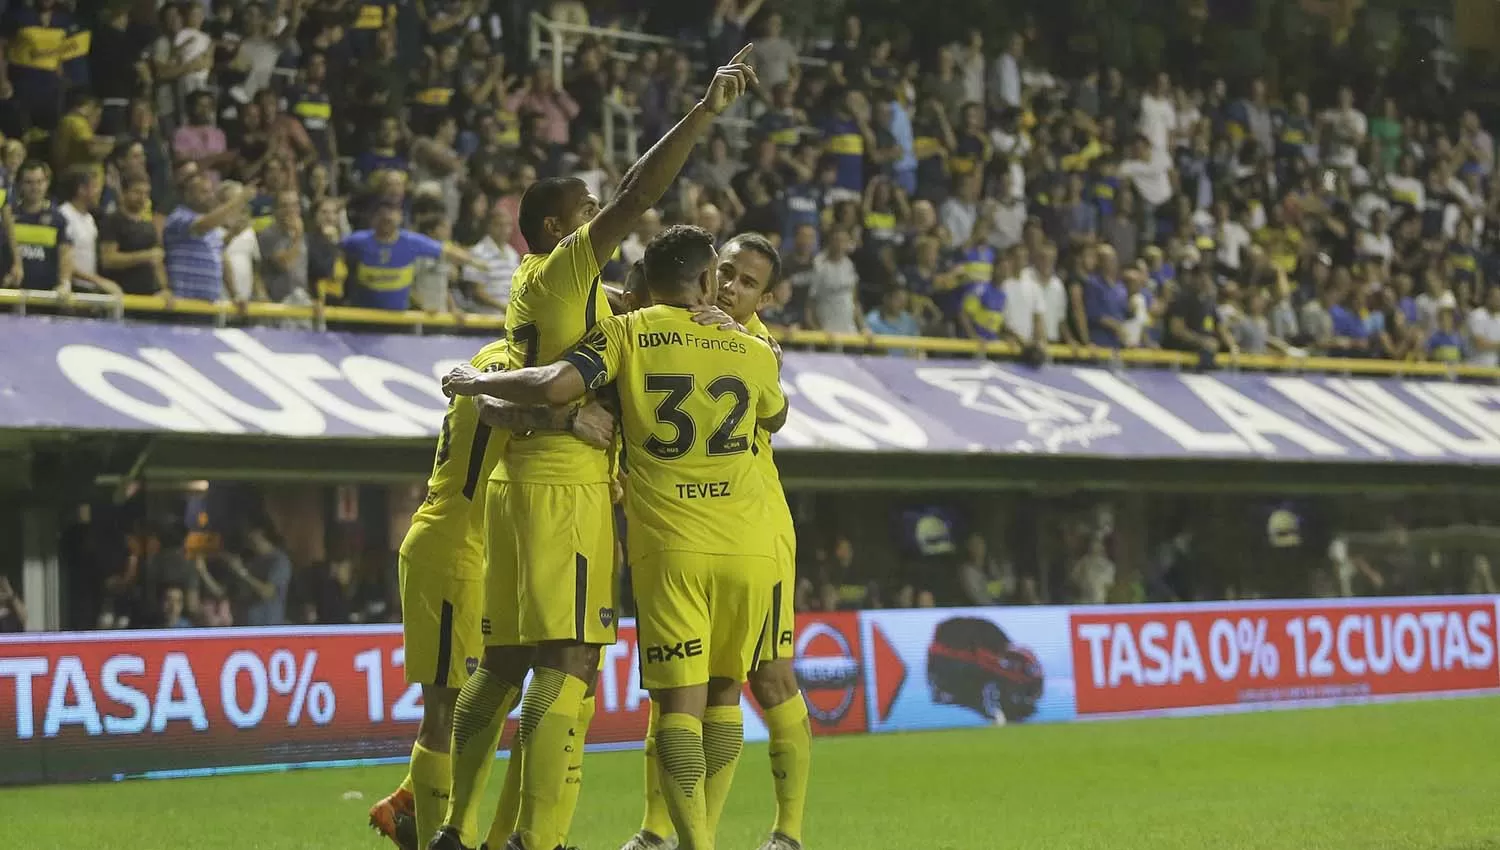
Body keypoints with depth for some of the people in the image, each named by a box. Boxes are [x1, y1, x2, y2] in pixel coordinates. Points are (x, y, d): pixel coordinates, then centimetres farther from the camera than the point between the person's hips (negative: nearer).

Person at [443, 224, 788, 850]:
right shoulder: (753, 352, 10)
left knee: (679, 701, -3)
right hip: (749, 547, 2)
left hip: (671, 548, -2)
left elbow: (554, 386, -14)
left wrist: (475, 382, 2)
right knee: (724, 691, 16)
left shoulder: (628, 334, 1)